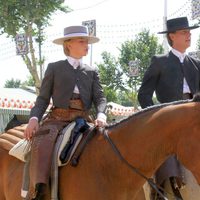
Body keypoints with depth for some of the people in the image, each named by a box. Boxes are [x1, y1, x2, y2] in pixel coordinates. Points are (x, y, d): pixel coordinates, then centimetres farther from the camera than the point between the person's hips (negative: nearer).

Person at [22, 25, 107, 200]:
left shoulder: (92, 72, 21)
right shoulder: (54, 68, 16)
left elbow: (100, 97, 9)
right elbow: (43, 98, 10)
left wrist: (101, 115, -15)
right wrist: (34, 118, -11)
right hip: (57, 119, -3)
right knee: (42, 145, -32)